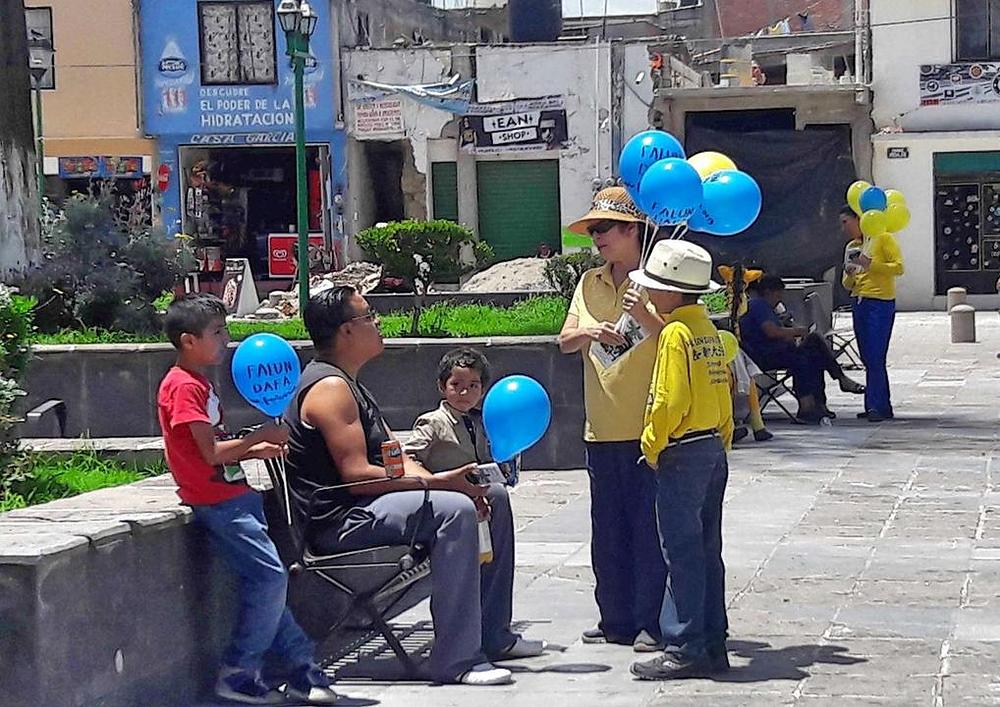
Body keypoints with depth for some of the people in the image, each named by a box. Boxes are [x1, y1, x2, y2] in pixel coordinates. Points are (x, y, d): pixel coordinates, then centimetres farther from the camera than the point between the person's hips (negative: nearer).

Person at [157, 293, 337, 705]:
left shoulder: (200, 383, 19)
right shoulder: (184, 386, -13)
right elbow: (210, 453, -19)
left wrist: (256, 450, 8)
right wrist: (259, 437, -10)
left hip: (234, 497, 10)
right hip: (216, 502, -10)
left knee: (265, 581, 7)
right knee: (270, 576, -14)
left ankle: (302, 670, 9)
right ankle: (238, 674, -6)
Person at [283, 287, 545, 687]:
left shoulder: (348, 385, 20)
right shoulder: (329, 387, -15)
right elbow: (356, 475, -23)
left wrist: (436, 480, -4)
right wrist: (435, 483, -21)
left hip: (365, 506, 11)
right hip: (339, 522, -11)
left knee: (493, 498, 11)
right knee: (454, 511, -31)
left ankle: (493, 636, 15)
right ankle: (456, 660, -32)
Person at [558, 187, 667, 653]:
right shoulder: (590, 283, 14)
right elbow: (564, 342, 9)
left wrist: (645, 319, -24)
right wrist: (590, 332, -11)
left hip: (649, 426, -6)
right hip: (602, 429, 6)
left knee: (649, 527, -2)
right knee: (607, 530, 11)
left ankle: (650, 623, 4)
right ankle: (616, 620, 19)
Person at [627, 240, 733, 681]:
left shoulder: (675, 333, -15)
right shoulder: (708, 329, 12)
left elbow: (669, 402, -20)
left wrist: (652, 447, -8)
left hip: (683, 454, -9)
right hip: (714, 450, 9)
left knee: (682, 554, -5)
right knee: (707, 552, 12)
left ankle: (685, 651, -4)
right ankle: (713, 645, 16)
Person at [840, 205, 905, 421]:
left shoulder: (883, 238, -2)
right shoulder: (851, 247, 18)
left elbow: (898, 267, -10)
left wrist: (871, 265, -18)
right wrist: (849, 275, -2)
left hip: (880, 303, -8)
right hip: (859, 304, 8)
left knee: (875, 358, -13)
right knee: (868, 359, 7)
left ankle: (876, 406, -12)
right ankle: (883, 407, 13)